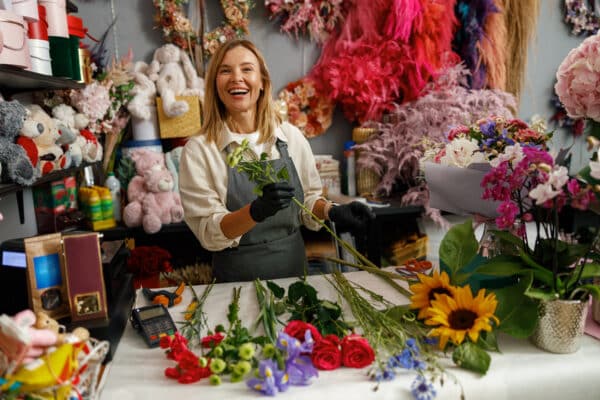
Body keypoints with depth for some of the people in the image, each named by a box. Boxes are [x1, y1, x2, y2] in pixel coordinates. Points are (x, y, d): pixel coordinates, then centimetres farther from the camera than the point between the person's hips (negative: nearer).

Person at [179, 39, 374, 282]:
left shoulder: (292, 136, -1)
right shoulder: (199, 149, -9)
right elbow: (209, 232, -13)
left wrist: (333, 212, -10)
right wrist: (257, 210, -29)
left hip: (294, 269, 2)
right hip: (237, 278, -2)